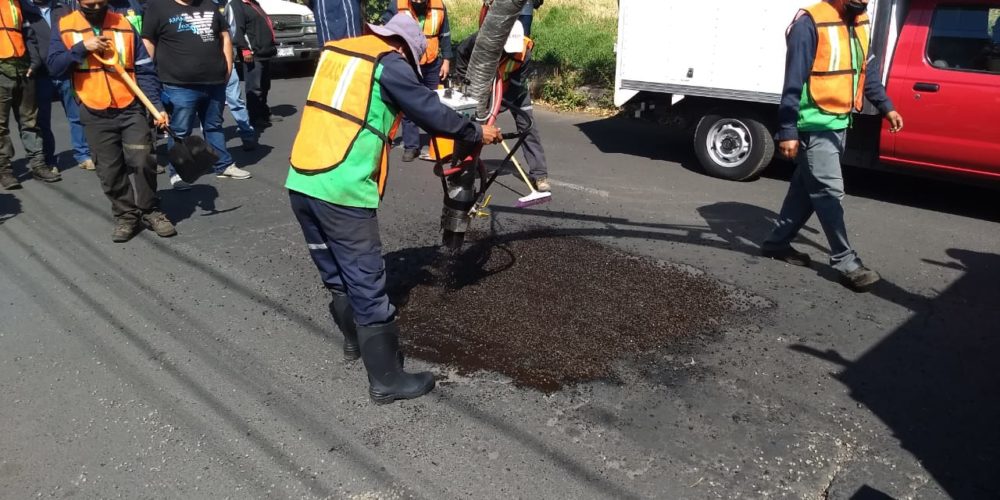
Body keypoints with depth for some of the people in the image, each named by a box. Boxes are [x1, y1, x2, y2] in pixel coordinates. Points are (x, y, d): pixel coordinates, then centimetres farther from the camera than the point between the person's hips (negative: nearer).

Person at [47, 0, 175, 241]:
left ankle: (150, 211, 8)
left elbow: (144, 70, 1)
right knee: (110, 171, 4)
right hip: (95, 115, 1)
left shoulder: (124, 24, 3)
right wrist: (82, 47, -17)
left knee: (142, 160, -10)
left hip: (131, 109, 0)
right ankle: (126, 215, 19)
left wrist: (157, 105, -8)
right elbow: (54, 67, -5)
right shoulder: (63, 25, 2)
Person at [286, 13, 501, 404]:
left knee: (337, 273, 22)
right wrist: (477, 133, 15)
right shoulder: (390, 64, -3)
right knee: (367, 282, 0)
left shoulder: (336, 49, 18)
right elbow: (431, 111, 1)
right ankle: (387, 379, 10)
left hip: (301, 181, 8)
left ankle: (355, 340, 42)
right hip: (342, 190, -8)